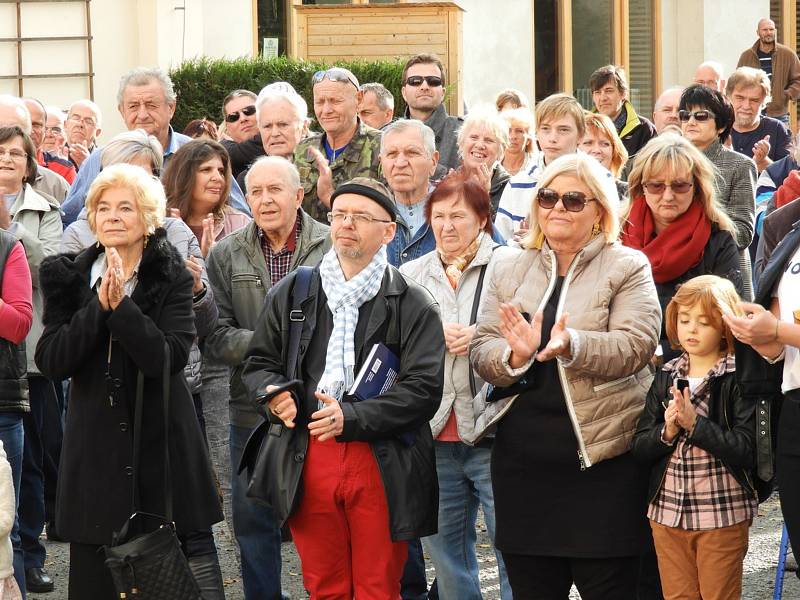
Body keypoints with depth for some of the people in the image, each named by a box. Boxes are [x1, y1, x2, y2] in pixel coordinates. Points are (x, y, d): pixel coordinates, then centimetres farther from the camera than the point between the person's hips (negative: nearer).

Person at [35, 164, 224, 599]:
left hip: (161, 444, -2)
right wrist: (99, 306, -16)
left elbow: (169, 358, -14)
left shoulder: (172, 279, -1)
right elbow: (51, 362, -5)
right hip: (95, 447, 2)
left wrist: (122, 305, -22)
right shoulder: (70, 277, 6)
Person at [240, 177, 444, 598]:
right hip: (309, 460, 3)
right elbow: (258, 362, 20)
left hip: (381, 464, -3)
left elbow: (424, 389, -8)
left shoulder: (412, 305, 0)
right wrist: (271, 392, -4)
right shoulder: (291, 293, 11)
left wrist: (351, 417, -19)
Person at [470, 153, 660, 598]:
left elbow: (635, 346, -13)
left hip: (603, 461, -4)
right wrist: (514, 356, -17)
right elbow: (481, 353, 6)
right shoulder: (510, 268, 12)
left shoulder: (628, 267, 1)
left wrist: (572, 345, -29)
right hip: (522, 461, 4)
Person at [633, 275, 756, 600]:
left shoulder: (739, 378, -8)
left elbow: (746, 450, -17)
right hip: (667, 512, 5)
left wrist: (695, 423, -21)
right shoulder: (666, 377, 7)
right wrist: (668, 431, -14)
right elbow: (639, 447, 5)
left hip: (723, 516, -5)